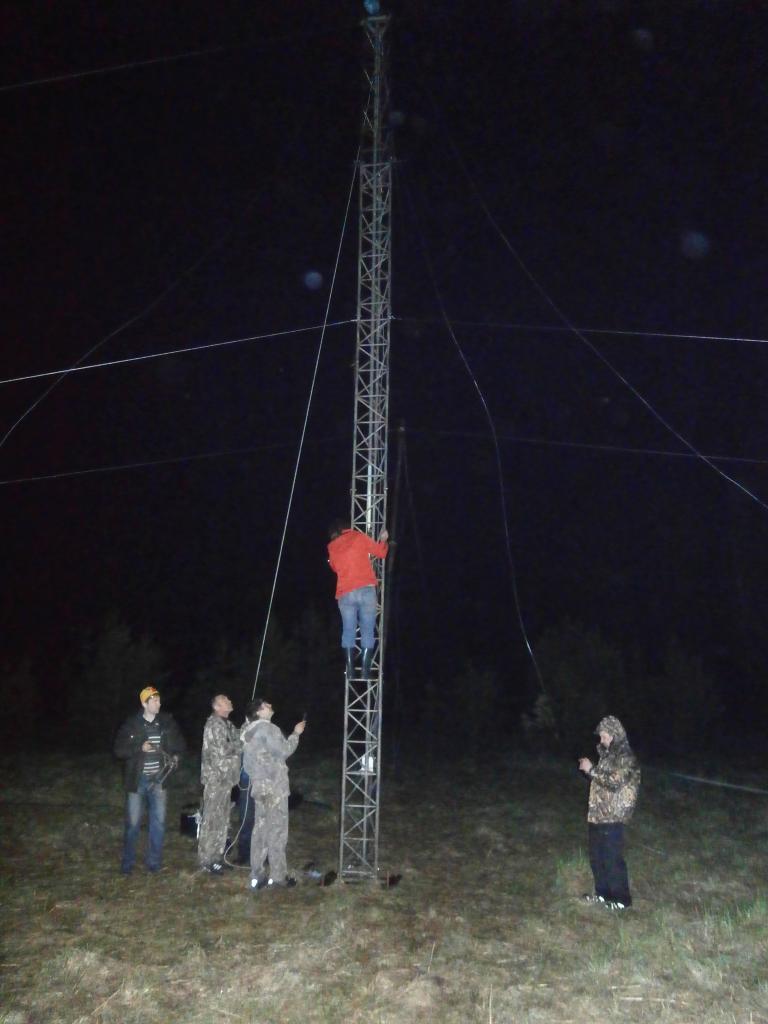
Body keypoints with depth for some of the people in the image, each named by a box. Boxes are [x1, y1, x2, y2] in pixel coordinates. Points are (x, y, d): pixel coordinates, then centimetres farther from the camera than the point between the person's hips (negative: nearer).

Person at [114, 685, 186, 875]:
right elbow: (119, 749, -6)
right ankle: (127, 862, 21)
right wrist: (140, 748, -19)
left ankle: (154, 861, 22)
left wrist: (174, 753, -10)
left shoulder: (167, 722, 1)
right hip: (137, 780, -2)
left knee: (159, 822, 7)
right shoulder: (131, 724, -6)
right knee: (133, 823, 3)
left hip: (159, 779, 2)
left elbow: (181, 745, 10)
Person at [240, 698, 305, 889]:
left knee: (260, 830, 10)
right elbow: (284, 750, -17)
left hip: (259, 786, 9)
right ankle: (278, 876, 1)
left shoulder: (248, 730, 14)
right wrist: (295, 734, -4)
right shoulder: (267, 728, -15)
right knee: (277, 830, -3)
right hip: (274, 786, -9)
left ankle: (257, 875, 12)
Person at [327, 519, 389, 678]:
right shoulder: (359, 537, 5)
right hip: (366, 590, -2)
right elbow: (381, 552, 11)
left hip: (345, 594, 2)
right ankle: (366, 669, -4)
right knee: (367, 630, 2)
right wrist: (383, 540, 29)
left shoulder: (332, 547, 13)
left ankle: (350, 670, 1)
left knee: (348, 631, 9)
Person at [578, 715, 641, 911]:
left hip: (612, 817, -9)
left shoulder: (625, 757, -14)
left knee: (613, 858, -2)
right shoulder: (607, 754, 12)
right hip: (597, 814, 9)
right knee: (596, 856, 15)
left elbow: (614, 783, -24)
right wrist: (589, 769, 4)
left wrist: (591, 770, -22)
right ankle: (603, 892, 28)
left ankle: (621, 899, 10)